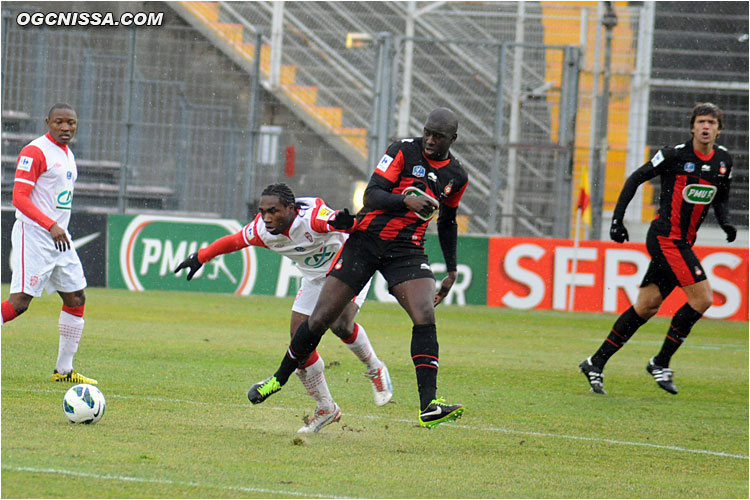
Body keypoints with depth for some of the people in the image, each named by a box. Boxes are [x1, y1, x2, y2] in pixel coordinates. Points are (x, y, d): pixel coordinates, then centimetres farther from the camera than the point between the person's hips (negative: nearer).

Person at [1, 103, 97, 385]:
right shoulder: (35, 152, -11)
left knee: (76, 298, 7)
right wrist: (51, 226, -28)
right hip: (33, 235, -9)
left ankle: (64, 370, 14)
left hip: (59, 238, 9)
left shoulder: (68, 155, 16)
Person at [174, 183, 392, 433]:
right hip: (315, 279, 6)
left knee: (341, 325, -30)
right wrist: (200, 257, 8)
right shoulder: (262, 230, -17)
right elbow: (233, 241, 2)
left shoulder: (312, 217, -36)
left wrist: (347, 223, -74)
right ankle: (326, 409, 13)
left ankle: (375, 369, 1)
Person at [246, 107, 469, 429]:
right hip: (366, 240, -2)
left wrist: (452, 271, 25)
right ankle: (278, 380, 21)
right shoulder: (404, 151, -6)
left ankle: (429, 407, -25)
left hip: (406, 251, 2)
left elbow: (447, 223, 25)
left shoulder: (456, 177, 8)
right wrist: (406, 200, -32)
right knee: (320, 319, -2)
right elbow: (371, 196, -14)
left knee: (425, 317, -22)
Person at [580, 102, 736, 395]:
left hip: (683, 243, 7)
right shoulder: (675, 155, -10)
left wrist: (725, 223, 3)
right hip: (665, 237, -7)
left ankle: (596, 363, 16)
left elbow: (721, 197, 23)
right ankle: (661, 362, -4)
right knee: (702, 298, -16)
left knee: (646, 307, 7)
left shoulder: (723, 160, 9)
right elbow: (636, 179, -3)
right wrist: (617, 219, -7)